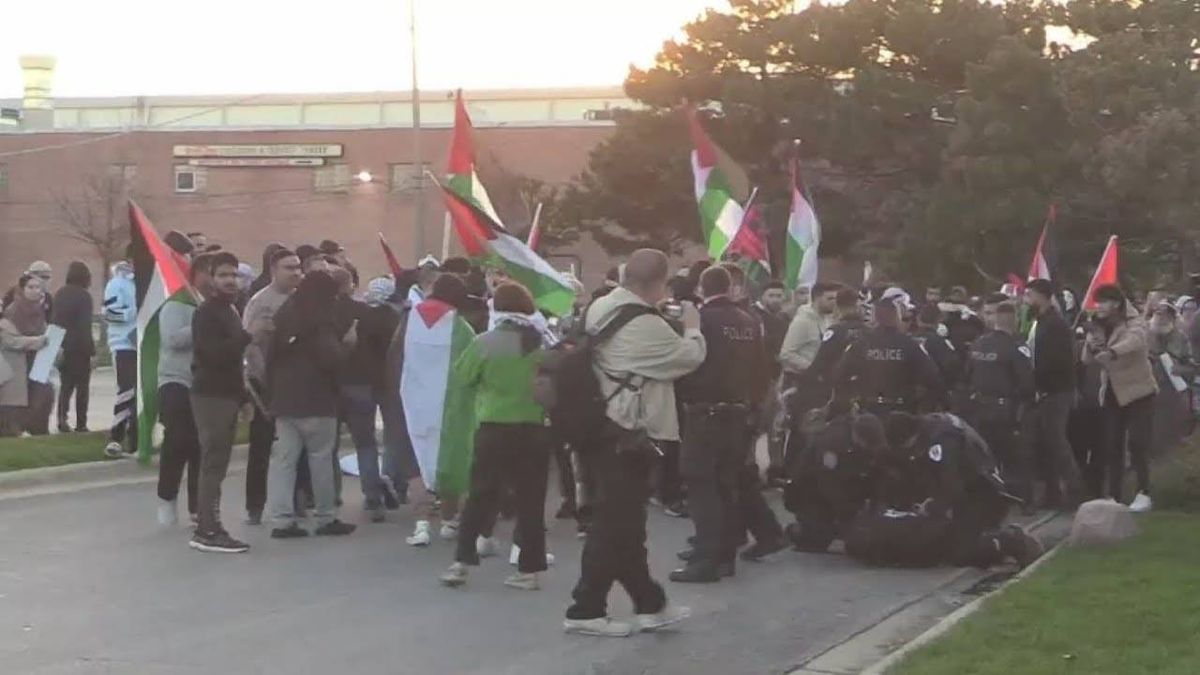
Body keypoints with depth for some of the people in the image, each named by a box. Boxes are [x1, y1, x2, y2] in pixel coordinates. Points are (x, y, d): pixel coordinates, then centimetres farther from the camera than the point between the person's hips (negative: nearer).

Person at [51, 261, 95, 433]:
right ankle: (81, 424, 3)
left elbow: (53, 321, 10)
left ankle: (62, 416, -5)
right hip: (79, 347, -5)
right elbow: (85, 326, -16)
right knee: (82, 386, 4)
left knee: (66, 384, 14)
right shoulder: (84, 296, -12)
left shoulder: (59, 294, 7)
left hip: (61, 347, 5)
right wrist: (91, 348, -12)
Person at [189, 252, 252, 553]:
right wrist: (248, 336, -26)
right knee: (213, 463, -11)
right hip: (210, 395, -9)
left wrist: (242, 395, 21)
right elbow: (214, 353, -23)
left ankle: (207, 525, 13)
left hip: (226, 394, 9)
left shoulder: (230, 311, 18)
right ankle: (207, 531, -13)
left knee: (215, 463, 10)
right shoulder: (206, 312, -11)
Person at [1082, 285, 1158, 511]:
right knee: (1112, 446, 3)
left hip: (1138, 391, -6)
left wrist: (1111, 352, -57)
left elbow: (1135, 340, -37)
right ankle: (1113, 496, 6)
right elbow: (1087, 359, 3)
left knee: (1137, 443, -12)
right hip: (1112, 393, 6)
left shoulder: (1134, 324, -13)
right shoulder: (1099, 327, 6)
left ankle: (1144, 494, -6)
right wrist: (1091, 346, -21)